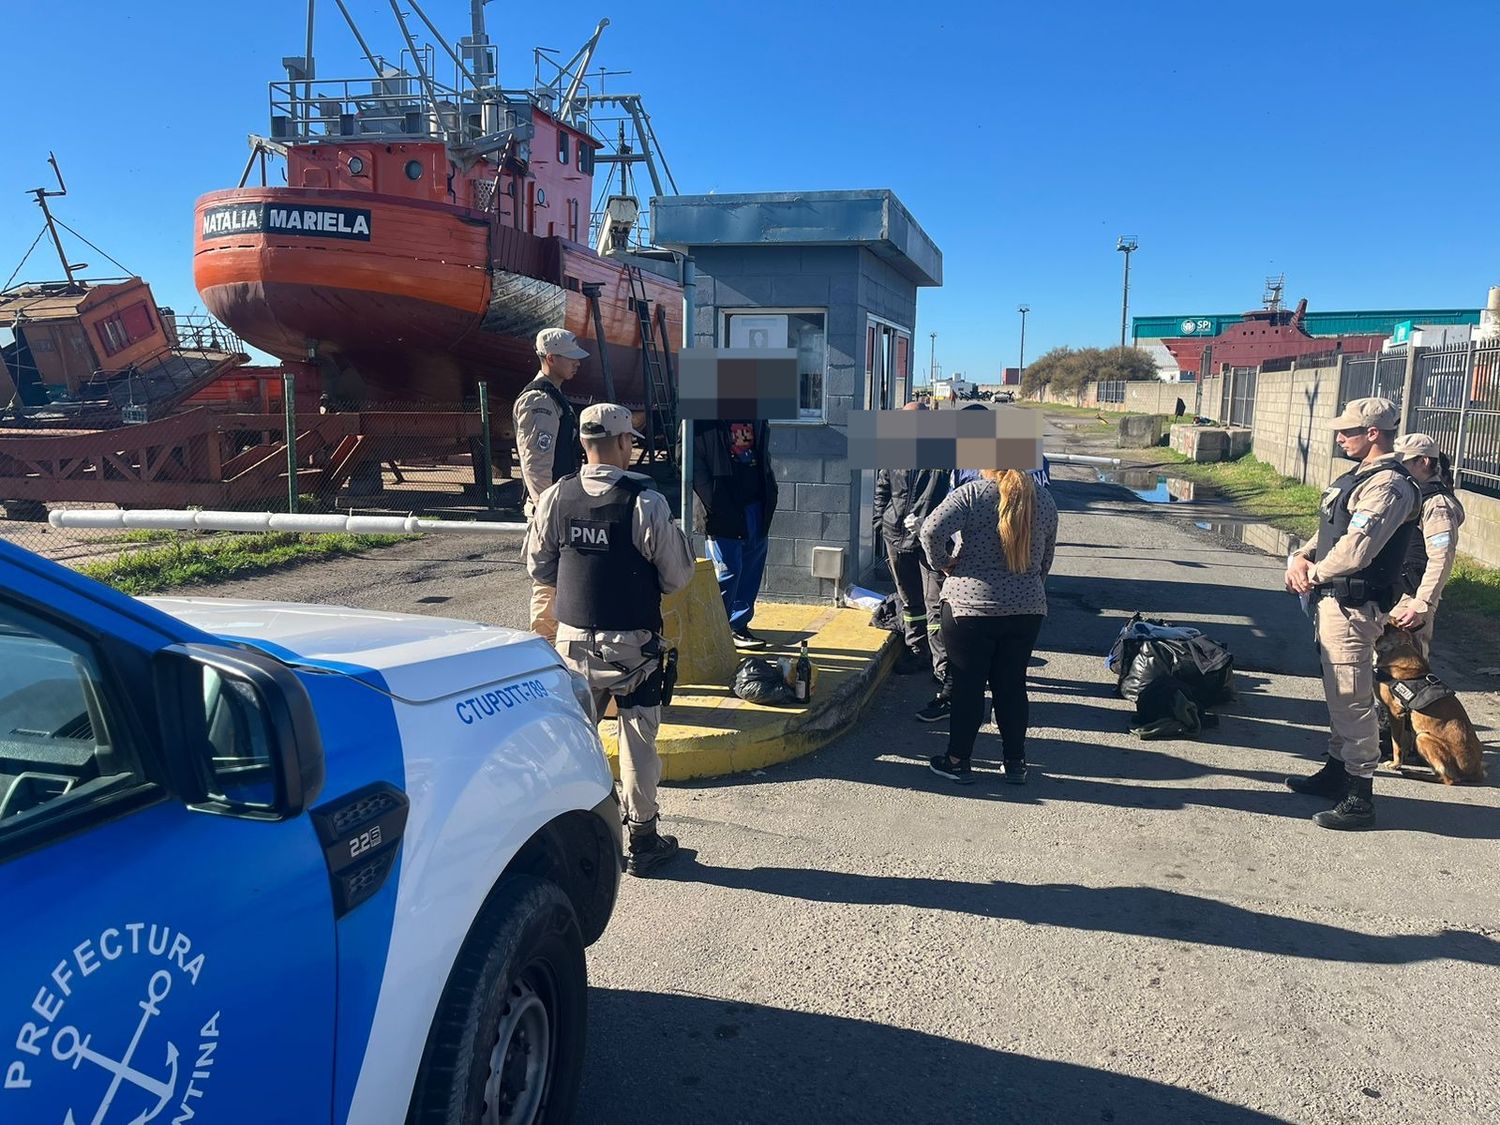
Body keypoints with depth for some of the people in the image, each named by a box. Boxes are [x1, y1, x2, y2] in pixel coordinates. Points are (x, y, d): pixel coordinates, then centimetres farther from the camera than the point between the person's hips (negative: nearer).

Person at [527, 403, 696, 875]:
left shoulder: (555, 498, -4)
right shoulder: (647, 503, -16)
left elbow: (538, 569, 6)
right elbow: (677, 577, -10)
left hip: (573, 639, 3)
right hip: (632, 645, -3)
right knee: (638, 741, 10)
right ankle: (642, 841, 20)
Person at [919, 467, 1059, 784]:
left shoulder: (972, 493, -10)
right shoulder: (1044, 500, 5)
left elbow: (932, 530, -23)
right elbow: (1047, 558, 13)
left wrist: (944, 562, -6)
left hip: (970, 606, -4)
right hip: (1027, 609, 4)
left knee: (967, 686, 6)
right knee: (1012, 685, 14)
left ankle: (958, 761, 15)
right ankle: (1015, 762, 21)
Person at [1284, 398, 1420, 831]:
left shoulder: (1389, 485, -19)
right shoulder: (1360, 477, 14)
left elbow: (1355, 550, -27)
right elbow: (1329, 533, 18)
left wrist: (1314, 574, -11)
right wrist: (1300, 557, -1)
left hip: (1353, 606, -11)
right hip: (1333, 601, 11)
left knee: (1352, 700, -5)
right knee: (1338, 694, 21)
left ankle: (1359, 799, 2)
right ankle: (1336, 771, 35)